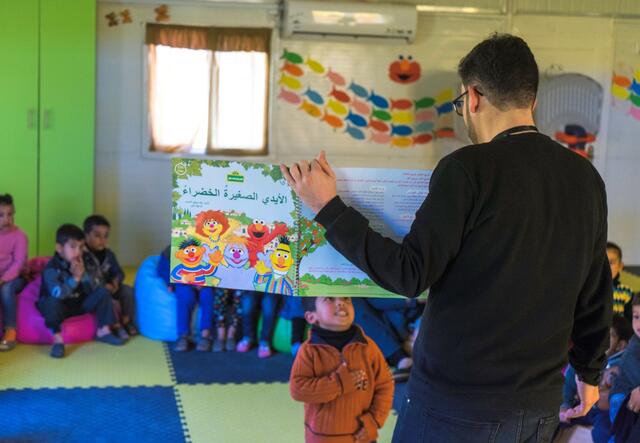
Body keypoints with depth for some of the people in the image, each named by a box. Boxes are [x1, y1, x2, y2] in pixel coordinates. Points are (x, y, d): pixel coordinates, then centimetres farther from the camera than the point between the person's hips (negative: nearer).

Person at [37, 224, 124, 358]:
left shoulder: (80, 264, -1)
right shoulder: (51, 269, -22)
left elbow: (91, 289, -6)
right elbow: (58, 293, -37)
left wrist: (83, 274, -21)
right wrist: (75, 278, -28)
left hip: (79, 304, 6)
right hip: (61, 307, -6)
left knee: (102, 292, -5)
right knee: (52, 302, -39)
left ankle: (103, 331, 1)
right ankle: (57, 340, -26)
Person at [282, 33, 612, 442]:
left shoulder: (469, 169, -15)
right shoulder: (586, 177, 2)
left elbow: (410, 275, -16)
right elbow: (596, 291, 9)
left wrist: (329, 209, -9)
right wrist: (591, 370, 24)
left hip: (458, 402, -5)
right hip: (540, 407, 6)